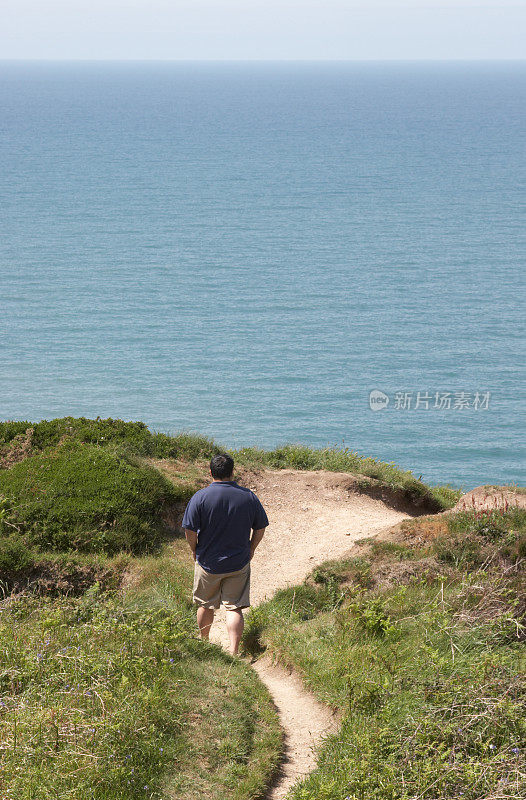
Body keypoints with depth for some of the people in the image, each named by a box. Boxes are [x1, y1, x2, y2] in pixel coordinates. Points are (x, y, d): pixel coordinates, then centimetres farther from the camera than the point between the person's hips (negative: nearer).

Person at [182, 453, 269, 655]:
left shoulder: (200, 497, -12)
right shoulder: (249, 497, -4)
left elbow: (190, 530, -12)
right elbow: (260, 529, 3)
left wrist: (195, 551, 6)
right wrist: (250, 551, 18)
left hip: (208, 563, -1)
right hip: (239, 563, 1)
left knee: (205, 605, 17)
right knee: (234, 608, 3)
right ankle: (234, 652, -6)